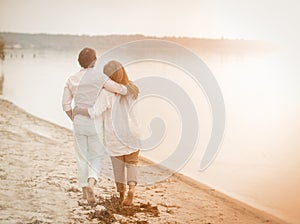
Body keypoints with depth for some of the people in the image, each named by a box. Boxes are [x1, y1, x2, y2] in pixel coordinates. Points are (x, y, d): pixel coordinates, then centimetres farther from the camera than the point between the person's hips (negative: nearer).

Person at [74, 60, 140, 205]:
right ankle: (131, 187, -6)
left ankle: (122, 195, 30)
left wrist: (78, 110, -9)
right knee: (131, 163, 19)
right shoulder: (133, 90, -7)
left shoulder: (106, 93, -20)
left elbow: (95, 113, -26)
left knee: (118, 166, 17)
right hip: (132, 134, 2)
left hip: (113, 136, -2)